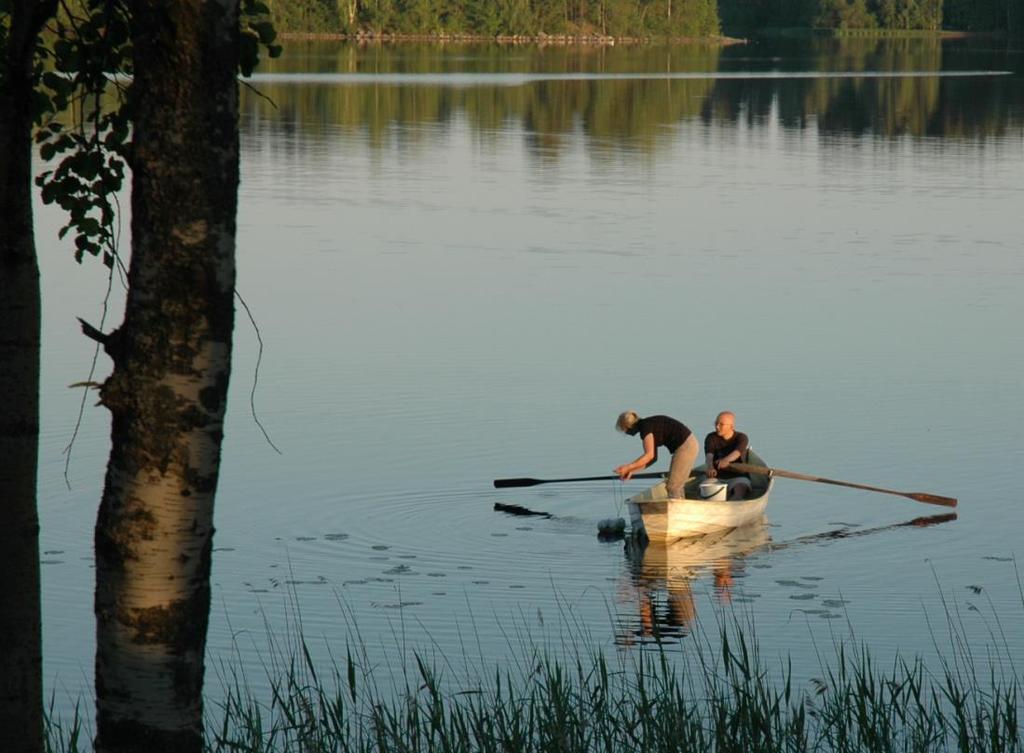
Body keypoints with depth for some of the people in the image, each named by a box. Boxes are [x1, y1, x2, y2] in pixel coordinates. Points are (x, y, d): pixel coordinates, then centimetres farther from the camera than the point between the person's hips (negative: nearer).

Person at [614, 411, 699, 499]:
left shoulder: (645, 427, -13)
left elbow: (649, 455, -23)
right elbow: (653, 457, 16)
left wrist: (628, 468, -20)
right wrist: (632, 471, 11)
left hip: (685, 446, -10)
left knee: (672, 488, -8)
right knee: (676, 488, 14)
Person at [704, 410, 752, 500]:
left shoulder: (741, 437, -1)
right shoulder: (711, 438, 4)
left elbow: (737, 452, -25)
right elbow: (709, 455, -15)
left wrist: (727, 459, -50)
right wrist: (710, 468, -41)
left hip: (738, 477, -2)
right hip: (717, 477, 2)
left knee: (740, 489, -36)